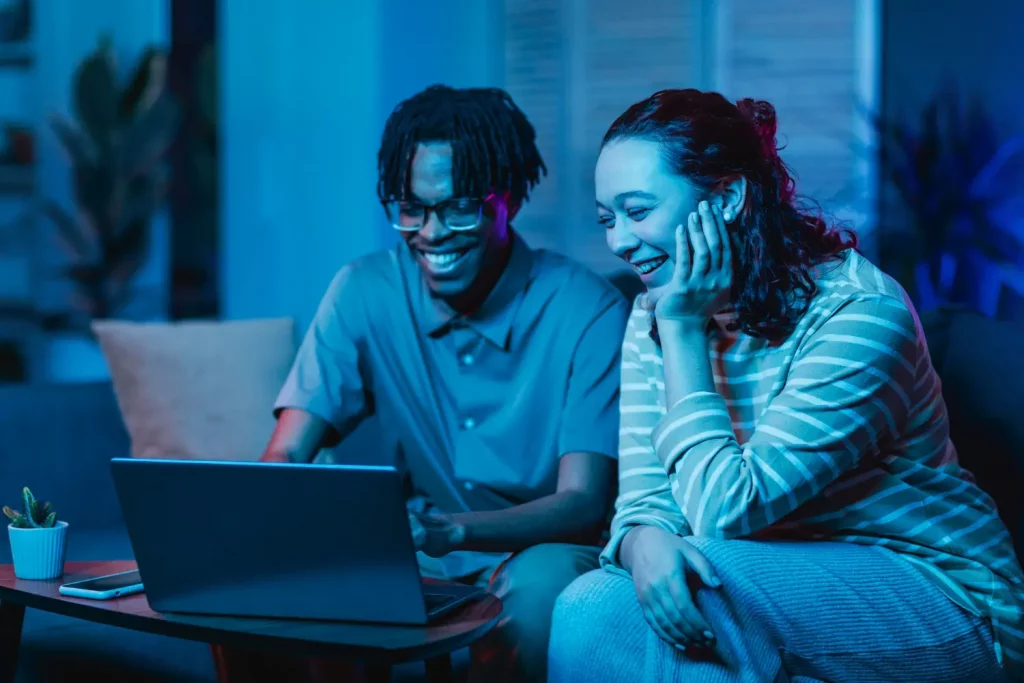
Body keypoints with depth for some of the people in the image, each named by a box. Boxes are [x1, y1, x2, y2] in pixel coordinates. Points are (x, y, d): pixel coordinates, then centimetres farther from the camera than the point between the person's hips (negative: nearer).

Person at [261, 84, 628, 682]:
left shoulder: (587, 311, -14)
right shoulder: (364, 292, -4)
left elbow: (583, 502, -19)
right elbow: (285, 455, -7)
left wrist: (452, 529, -39)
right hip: (421, 565, 2)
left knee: (538, 586, -37)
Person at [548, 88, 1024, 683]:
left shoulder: (858, 311, -22)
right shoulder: (652, 314, 0)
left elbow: (724, 511, -24)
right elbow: (644, 493, -4)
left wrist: (684, 330, -21)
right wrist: (644, 541, -29)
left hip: (941, 598, -5)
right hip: (787, 586, 6)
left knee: (700, 579, -30)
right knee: (590, 610, -20)